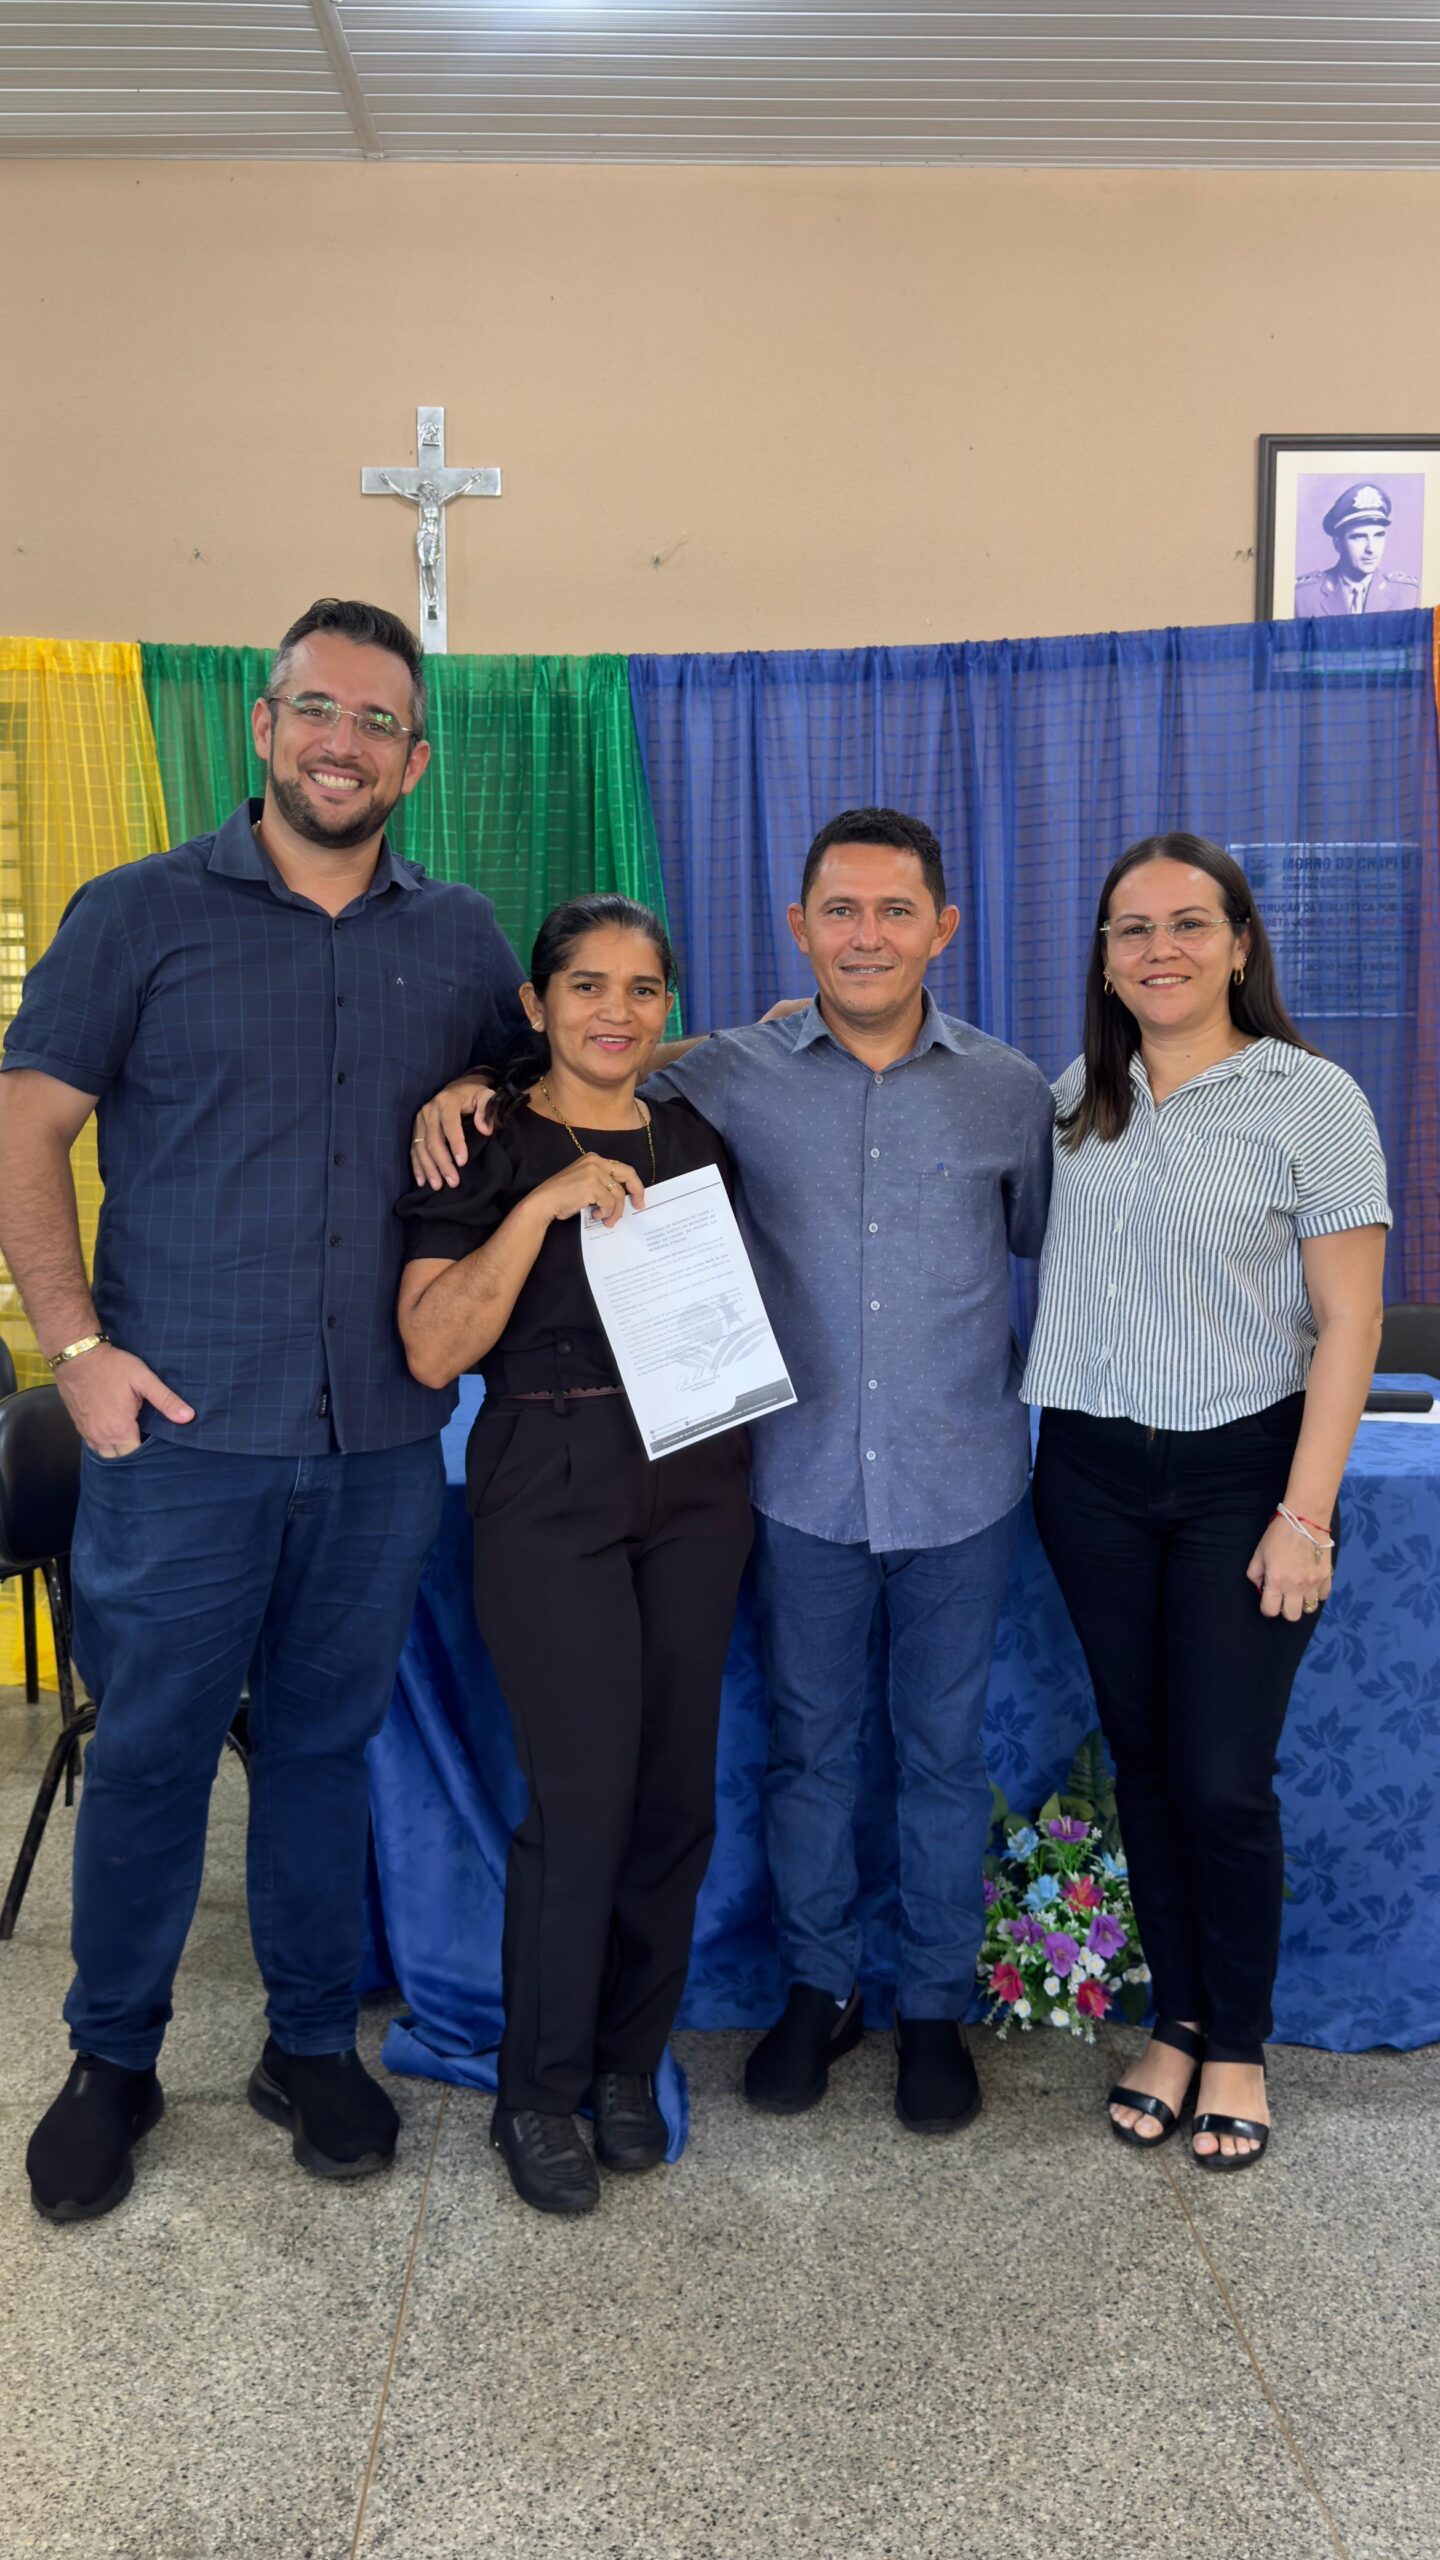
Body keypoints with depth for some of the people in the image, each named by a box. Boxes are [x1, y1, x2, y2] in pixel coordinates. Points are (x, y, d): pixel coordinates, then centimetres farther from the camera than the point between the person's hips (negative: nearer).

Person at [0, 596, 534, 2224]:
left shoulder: (459, 940, 10)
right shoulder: (140, 913, 0)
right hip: (182, 1426, -2)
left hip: (384, 1438, 3)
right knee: (148, 1754, 7)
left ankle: (313, 2044, 31)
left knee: (324, 1744, 15)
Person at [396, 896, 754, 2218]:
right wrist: (542, 1204, -22)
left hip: (696, 1487, 5)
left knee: (678, 1790, 7)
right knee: (585, 1799, -7)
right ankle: (540, 2094, 15)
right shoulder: (485, 1144, -5)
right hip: (551, 1498, -5)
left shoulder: (696, 1138, 10)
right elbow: (434, 1350, -14)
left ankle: (630, 2063, 27)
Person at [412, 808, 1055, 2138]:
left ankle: (936, 2004, 32)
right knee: (808, 1743, 13)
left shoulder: (1009, 1088, 1)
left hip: (961, 1484, 1)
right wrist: (463, 1089, -12)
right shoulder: (729, 1077, -3)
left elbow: (1049, 1245, 14)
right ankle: (818, 1987, 34)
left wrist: (1023, 1373, 7)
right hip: (803, 1480, 0)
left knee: (944, 1751, 13)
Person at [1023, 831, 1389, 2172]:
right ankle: (1174, 2022, 30)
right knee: (1143, 1760, 13)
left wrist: (1305, 1516, -13)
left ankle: (1238, 2045, 23)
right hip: (1092, 1472, 4)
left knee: (1225, 1779, -1)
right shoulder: (1077, 1096, 6)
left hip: (1240, 1472, -4)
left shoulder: (1310, 1098, -7)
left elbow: (1347, 1324, -8)